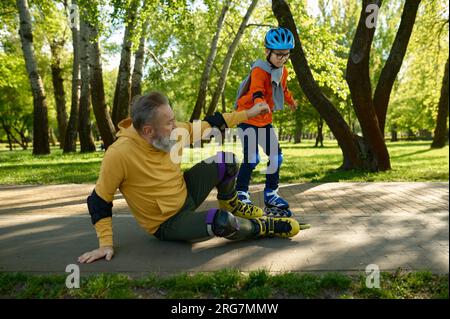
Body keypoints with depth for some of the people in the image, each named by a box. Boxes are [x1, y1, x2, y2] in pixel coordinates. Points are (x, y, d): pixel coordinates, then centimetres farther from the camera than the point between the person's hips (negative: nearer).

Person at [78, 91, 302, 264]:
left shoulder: (171, 133, -14)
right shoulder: (119, 155, -30)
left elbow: (208, 125, -1)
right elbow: (99, 201, -18)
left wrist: (247, 114, 3)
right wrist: (105, 244, -20)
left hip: (185, 193, 6)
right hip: (166, 223, -6)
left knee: (226, 160, -6)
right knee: (221, 222, -31)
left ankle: (230, 204, 23)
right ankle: (265, 227, 1)